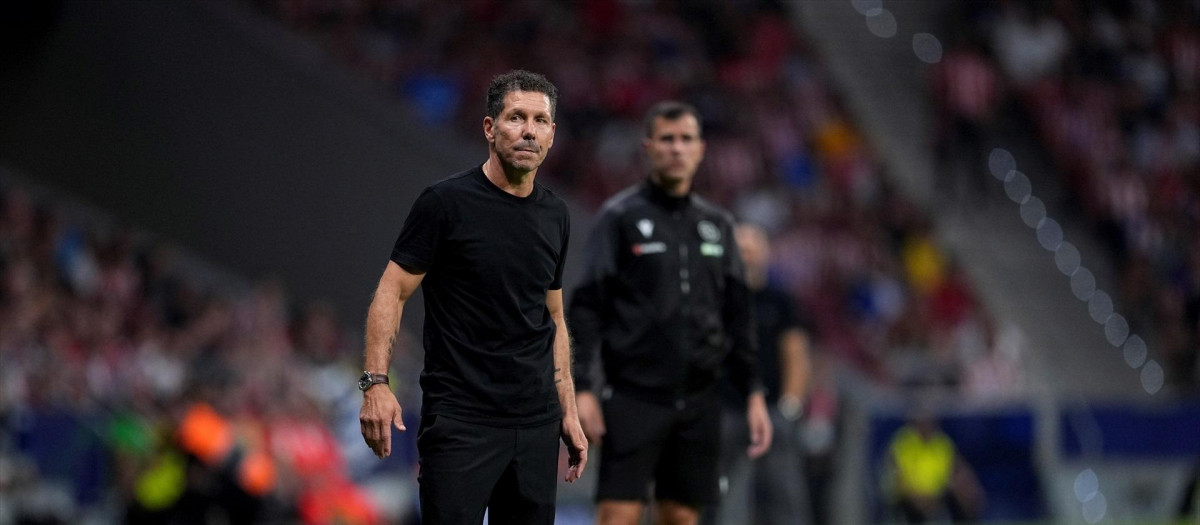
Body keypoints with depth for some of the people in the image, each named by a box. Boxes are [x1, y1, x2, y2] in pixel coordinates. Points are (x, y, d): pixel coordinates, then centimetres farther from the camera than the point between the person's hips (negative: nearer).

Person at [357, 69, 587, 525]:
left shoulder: (555, 216, 11)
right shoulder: (446, 203, -7)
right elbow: (392, 292, -7)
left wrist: (568, 411, 16)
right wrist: (375, 382, -19)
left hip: (536, 420, 6)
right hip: (460, 419, -6)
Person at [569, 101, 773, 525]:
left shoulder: (717, 224, 14)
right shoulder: (621, 216, -1)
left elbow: (738, 315, 17)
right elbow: (586, 309, -5)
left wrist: (753, 393, 11)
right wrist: (581, 388, -13)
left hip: (699, 401, 5)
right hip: (634, 396, -5)